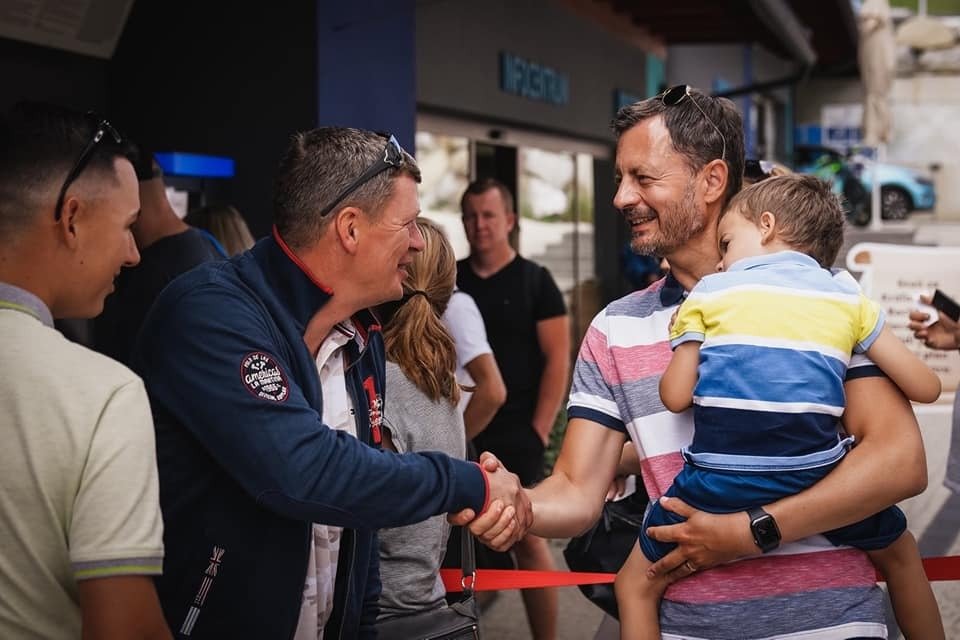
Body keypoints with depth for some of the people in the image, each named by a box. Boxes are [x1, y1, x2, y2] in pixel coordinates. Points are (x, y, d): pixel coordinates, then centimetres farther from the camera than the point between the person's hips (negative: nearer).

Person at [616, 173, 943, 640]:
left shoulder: (709, 292, 9)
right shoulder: (849, 297, 13)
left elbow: (675, 396, 4)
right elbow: (925, 388, 12)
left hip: (721, 486, -2)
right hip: (815, 478, 2)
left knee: (636, 584, 19)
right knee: (900, 553, 31)